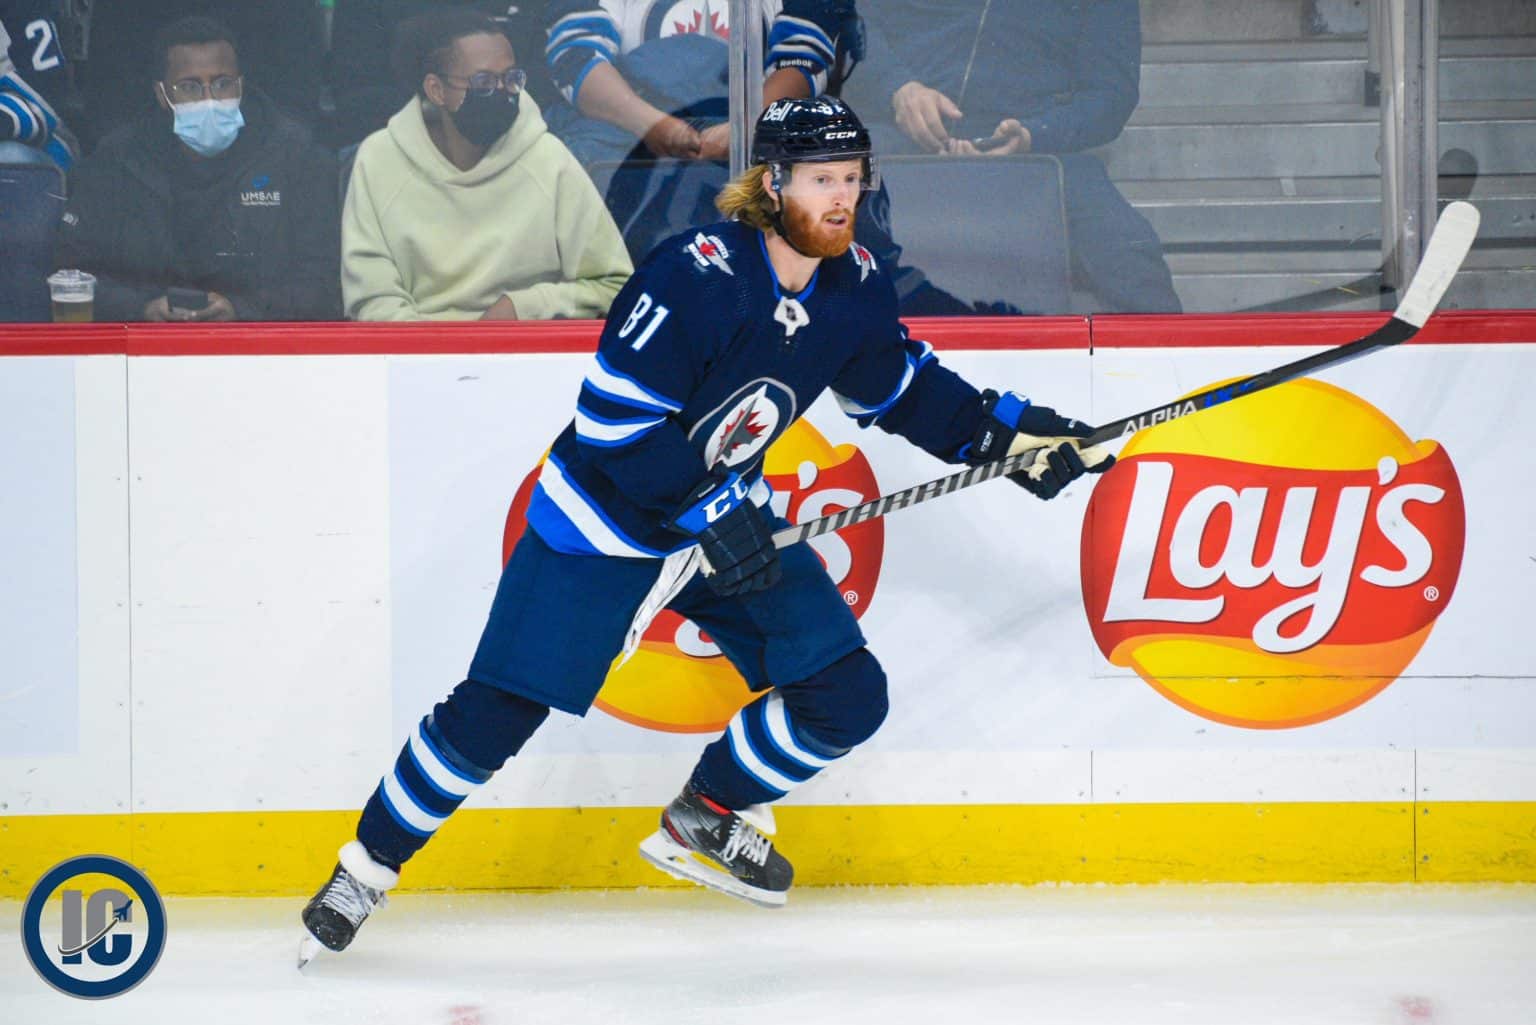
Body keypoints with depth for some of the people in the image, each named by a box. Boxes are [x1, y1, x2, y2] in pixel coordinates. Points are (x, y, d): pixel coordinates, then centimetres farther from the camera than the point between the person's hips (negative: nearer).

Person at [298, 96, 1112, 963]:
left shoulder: (853, 283, -6)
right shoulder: (696, 276, -27)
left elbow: (901, 386, 12)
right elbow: (613, 421, -26)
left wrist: (1010, 432, 3)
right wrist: (708, 514, -27)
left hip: (729, 510, 6)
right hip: (606, 512, -6)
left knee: (847, 696, -4)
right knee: (499, 710, -8)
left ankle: (704, 821, 16)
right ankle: (369, 866, 9)